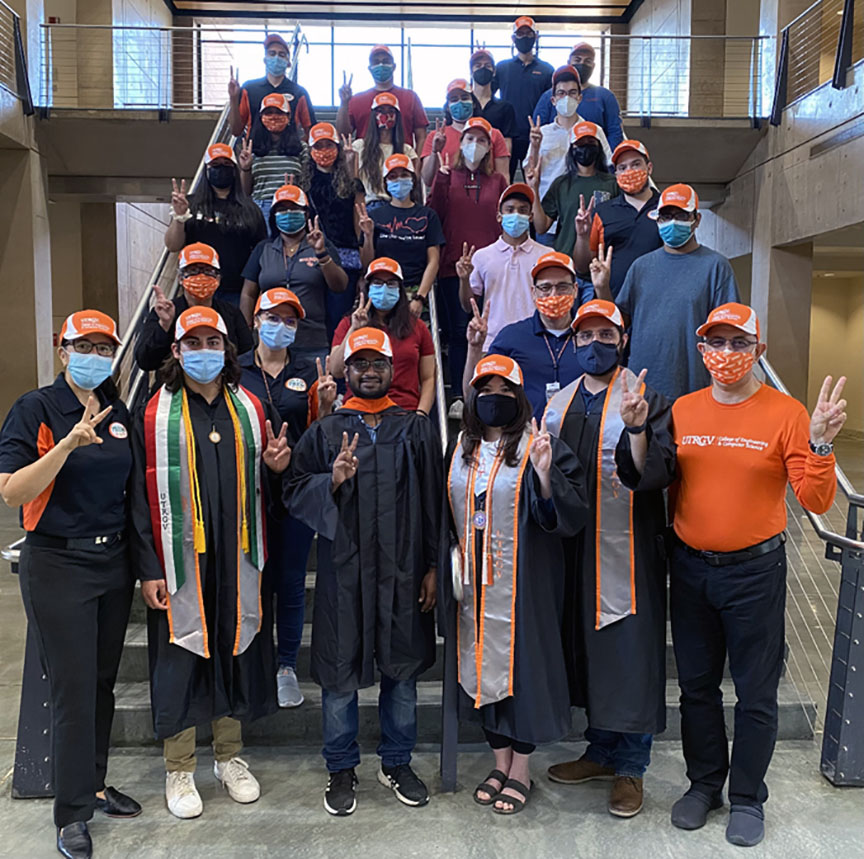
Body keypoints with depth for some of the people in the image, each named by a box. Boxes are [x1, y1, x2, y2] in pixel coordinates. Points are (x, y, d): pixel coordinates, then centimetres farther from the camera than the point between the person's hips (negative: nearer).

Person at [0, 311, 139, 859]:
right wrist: (68, 444, -28)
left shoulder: (118, 412, 8)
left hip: (114, 561, 5)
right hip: (58, 566, -5)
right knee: (73, 689, 0)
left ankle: (94, 783, 33)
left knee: (103, 682, 15)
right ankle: (72, 813, 15)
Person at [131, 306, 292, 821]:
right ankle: (179, 770, 23)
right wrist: (149, 569, -8)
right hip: (181, 561, -3)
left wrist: (275, 467, -9)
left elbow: (264, 488, 15)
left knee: (235, 650, 12)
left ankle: (230, 757, 30)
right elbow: (142, 497, -4)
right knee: (181, 659, 5)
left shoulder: (251, 410, 7)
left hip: (238, 560, 3)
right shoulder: (156, 415, -2)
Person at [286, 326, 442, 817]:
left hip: (403, 571, 1)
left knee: (403, 668, 11)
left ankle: (398, 763, 30)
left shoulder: (418, 430, 7)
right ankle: (342, 770, 27)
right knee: (339, 672, 7)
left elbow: (434, 502, 5)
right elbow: (295, 492, 3)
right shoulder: (324, 433, 6)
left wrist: (433, 567, 1)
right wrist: (332, 481, -17)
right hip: (343, 571, 0)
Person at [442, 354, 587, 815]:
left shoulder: (538, 446, -8)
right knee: (483, 662, 12)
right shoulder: (460, 449, 9)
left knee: (522, 660, 3)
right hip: (474, 581, 5)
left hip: (523, 579, -5)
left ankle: (521, 769, 22)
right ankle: (500, 762, 30)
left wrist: (544, 474, -30)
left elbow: (569, 514, -15)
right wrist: (450, 563, 11)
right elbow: (447, 513, 18)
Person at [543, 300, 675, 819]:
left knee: (630, 653, 1)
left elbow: (657, 474, -18)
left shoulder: (646, 400, -5)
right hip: (574, 548, 6)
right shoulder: (560, 403, 12)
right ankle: (601, 751, 33)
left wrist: (636, 430, -32)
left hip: (628, 548, -5)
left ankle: (630, 766, 20)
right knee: (587, 648, 15)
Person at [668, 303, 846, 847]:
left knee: (755, 693, 9)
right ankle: (705, 783, 36)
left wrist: (820, 443, -27)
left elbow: (816, 501, -12)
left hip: (755, 571, -3)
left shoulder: (786, 414, -7)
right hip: (690, 567, 3)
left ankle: (747, 797, 30)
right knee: (697, 684, 16)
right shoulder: (681, 412, 2)